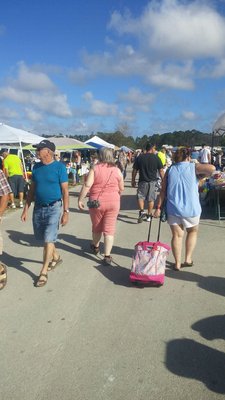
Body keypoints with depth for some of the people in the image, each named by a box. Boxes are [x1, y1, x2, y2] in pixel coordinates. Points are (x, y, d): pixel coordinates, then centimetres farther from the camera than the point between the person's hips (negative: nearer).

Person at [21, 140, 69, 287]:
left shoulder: (59, 167, -10)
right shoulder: (36, 167, 5)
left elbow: (65, 190, -9)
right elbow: (32, 189, 11)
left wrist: (66, 211, -13)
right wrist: (26, 209, 9)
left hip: (54, 208, -6)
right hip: (38, 208, 6)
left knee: (48, 239, -4)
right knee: (43, 238, 16)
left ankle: (44, 272, 8)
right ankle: (56, 257, 42)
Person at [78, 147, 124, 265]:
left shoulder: (95, 168, -7)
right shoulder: (116, 170, 1)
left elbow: (87, 185, -16)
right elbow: (121, 188, 7)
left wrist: (80, 199, -10)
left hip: (97, 202, -1)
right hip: (113, 202, 1)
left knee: (96, 227, 19)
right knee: (109, 229, 4)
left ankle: (95, 246, 42)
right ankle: (107, 256, 1)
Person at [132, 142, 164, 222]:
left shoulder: (139, 157, 0)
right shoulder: (156, 158, -2)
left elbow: (134, 170, 1)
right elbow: (161, 171, -2)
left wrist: (133, 180, 11)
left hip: (142, 181, 0)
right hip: (153, 181, 1)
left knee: (140, 196, 9)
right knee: (151, 199, 10)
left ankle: (142, 211, -12)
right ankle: (149, 215, 17)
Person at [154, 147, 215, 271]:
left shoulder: (170, 170, 6)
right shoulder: (193, 167, -3)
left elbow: (163, 190, 2)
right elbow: (212, 168, -19)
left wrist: (158, 207, 3)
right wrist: (203, 175, 1)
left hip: (173, 209, 2)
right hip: (191, 209, -2)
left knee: (177, 235, 10)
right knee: (192, 232, 20)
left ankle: (177, 263, 13)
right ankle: (188, 259, 19)